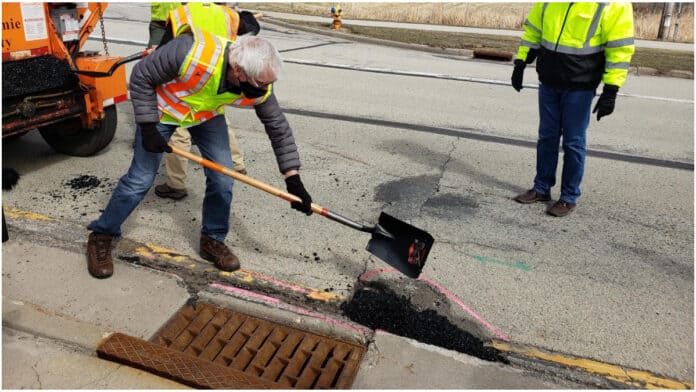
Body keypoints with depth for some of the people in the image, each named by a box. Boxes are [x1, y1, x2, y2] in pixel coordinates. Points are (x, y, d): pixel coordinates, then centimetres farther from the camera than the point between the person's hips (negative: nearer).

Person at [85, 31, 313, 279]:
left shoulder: (259, 85, -27)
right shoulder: (193, 52, -42)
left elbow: (279, 128, -15)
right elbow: (141, 77, -26)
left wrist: (293, 180, -18)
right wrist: (148, 128, -26)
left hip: (208, 115, 4)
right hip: (162, 110, -4)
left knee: (222, 179, -3)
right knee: (140, 179, -3)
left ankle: (213, 240, 19)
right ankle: (101, 236, 19)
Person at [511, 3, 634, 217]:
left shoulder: (614, 5, -13)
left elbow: (620, 48, -12)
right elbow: (532, 31, 12)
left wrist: (610, 91, -14)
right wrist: (520, 64, 9)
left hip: (580, 88, -5)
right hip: (548, 83, 5)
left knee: (573, 142, 3)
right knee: (546, 137, 13)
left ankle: (569, 197, 17)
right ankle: (542, 188, 26)